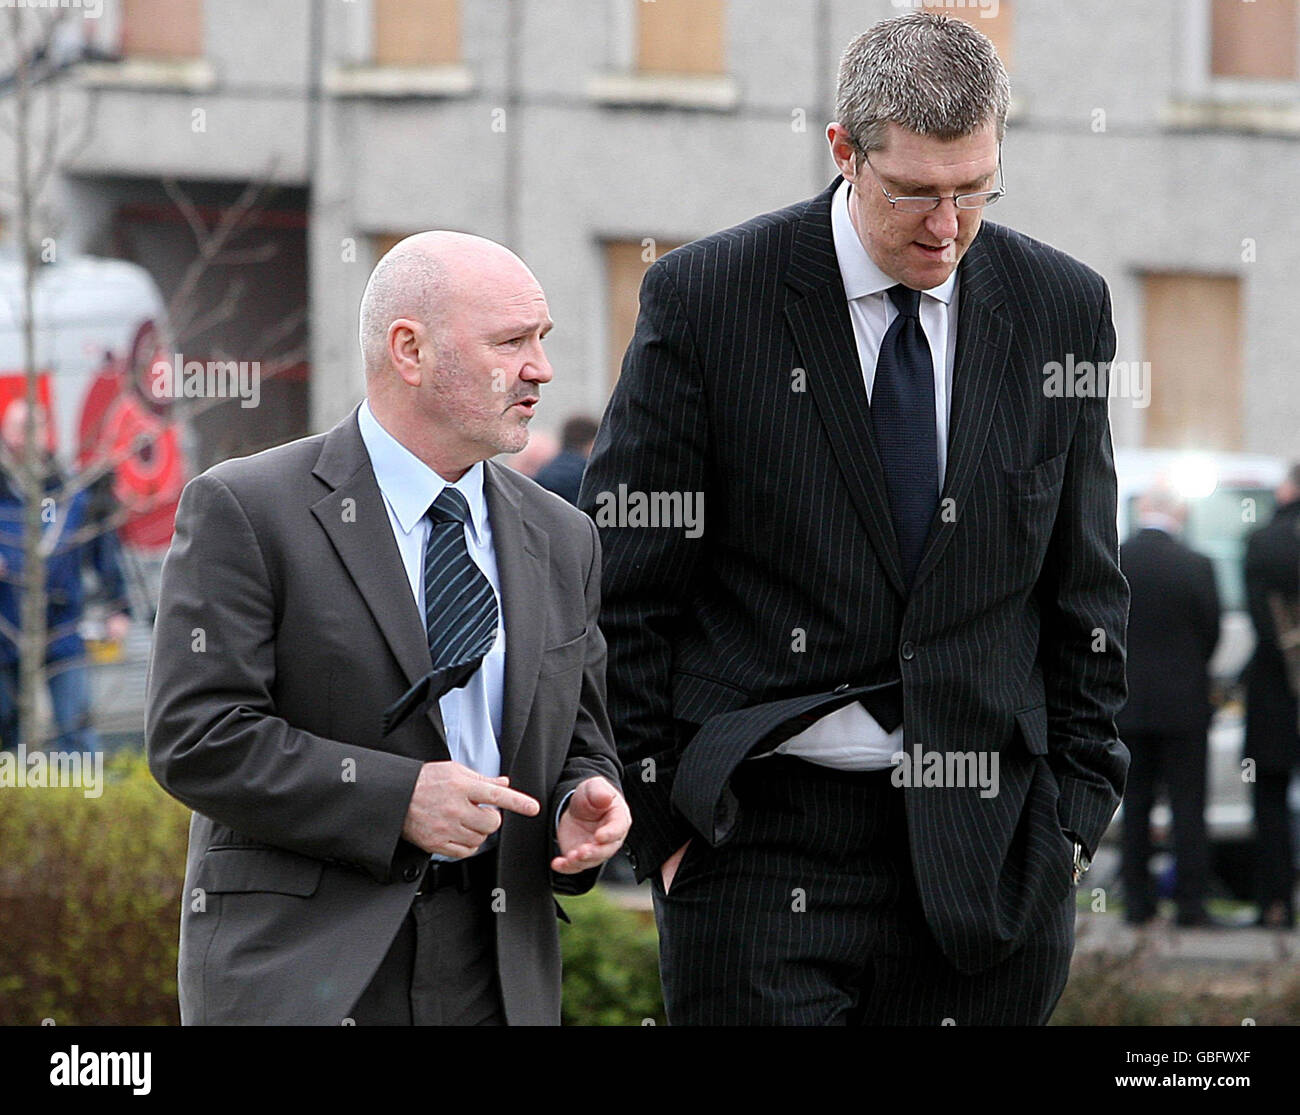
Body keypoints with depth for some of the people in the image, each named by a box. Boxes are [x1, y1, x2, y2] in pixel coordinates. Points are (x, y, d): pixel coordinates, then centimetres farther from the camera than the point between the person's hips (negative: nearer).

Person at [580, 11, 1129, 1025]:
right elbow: (623, 586, 0)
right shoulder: (702, 297, -3)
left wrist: (1076, 806, 7)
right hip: (759, 845, -2)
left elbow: (1083, 589, 13)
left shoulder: (1062, 306, 6)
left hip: (989, 848, 3)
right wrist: (655, 816, -3)